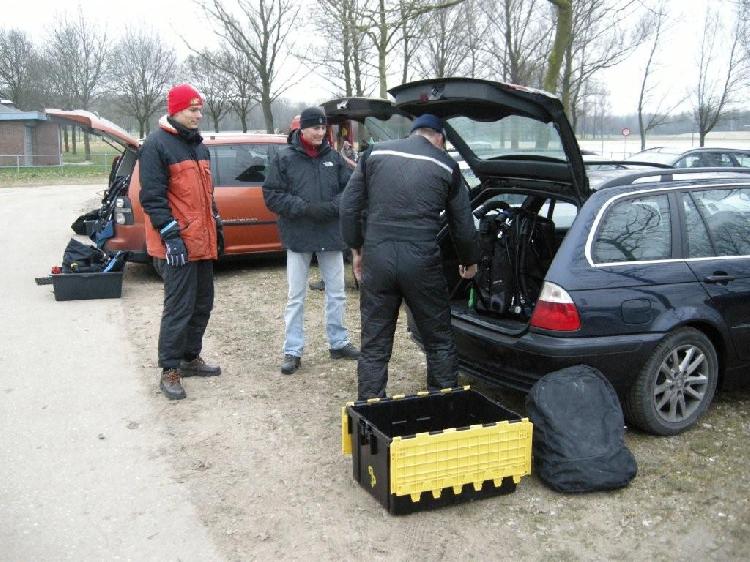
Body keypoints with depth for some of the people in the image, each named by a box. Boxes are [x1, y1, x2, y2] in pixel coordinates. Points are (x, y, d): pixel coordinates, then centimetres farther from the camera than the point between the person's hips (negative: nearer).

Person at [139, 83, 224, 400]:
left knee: (203, 303, 15)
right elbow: (152, 196, -16)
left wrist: (217, 225, 23)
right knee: (179, 308, -5)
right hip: (177, 244, -9)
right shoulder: (157, 145, -10)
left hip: (202, 242, 9)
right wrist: (170, 236, -21)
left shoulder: (198, 145, 17)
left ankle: (190, 357, 30)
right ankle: (170, 371, 6)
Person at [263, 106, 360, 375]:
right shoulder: (284, 157, -4)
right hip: (298, 236, -3)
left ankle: (338, 343, 29)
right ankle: (292, 351, 14)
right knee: (295, 297, 5)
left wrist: (331, 207, -14)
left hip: (331, 234, 3)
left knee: (336, 293, 13)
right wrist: (304, 208, -18)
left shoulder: (333, 157, 4)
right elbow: (272, 194, -7)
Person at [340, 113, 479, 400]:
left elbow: (349, 206, 8)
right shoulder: (446, 165, 8)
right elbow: (463, 224, 14)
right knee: (440, 343, 15)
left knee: (374, 347, 11)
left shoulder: (375, 153, 10)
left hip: (377, 258, 2)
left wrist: (357, 248, 19)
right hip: (422, 262, -1)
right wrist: (469, 262, 30)